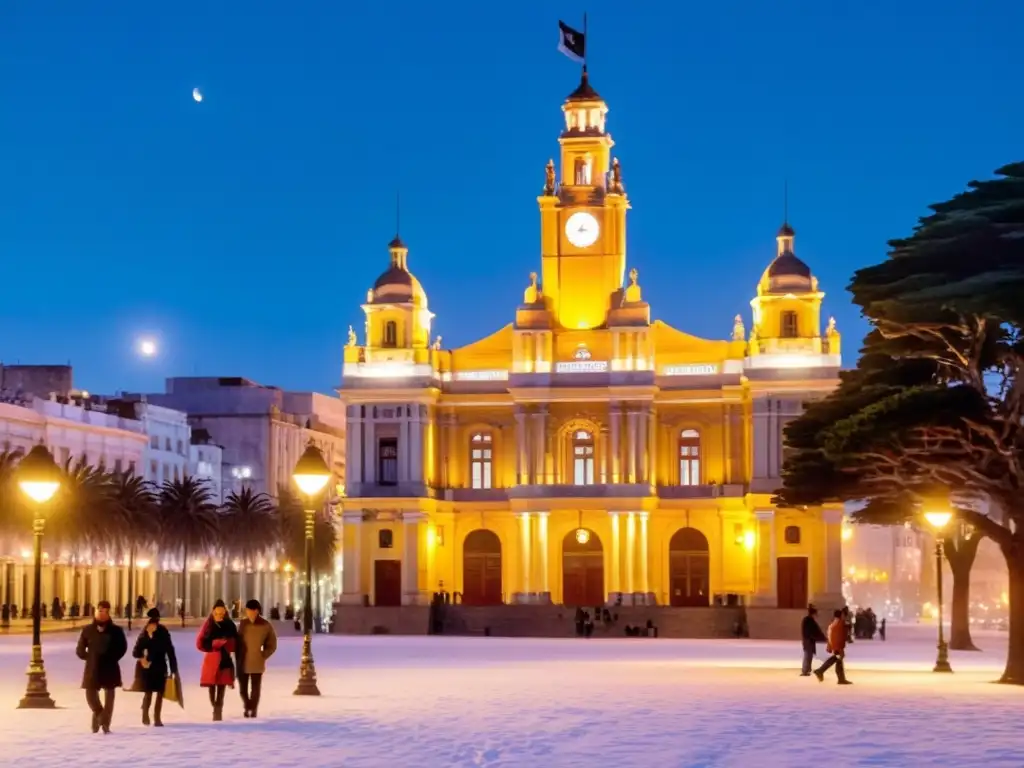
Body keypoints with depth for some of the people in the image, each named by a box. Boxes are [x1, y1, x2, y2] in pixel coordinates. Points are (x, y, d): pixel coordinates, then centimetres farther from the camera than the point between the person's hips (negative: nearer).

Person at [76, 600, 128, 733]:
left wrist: (112, 658, -6)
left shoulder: (115, 630, -2)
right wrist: (90, 658, -1)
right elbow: (80, 650, 7)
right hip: (92, 668, 1)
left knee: (109, 696, 1)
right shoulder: (87, 630, 2)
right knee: (91, 694, 0)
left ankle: (105, 725, 7)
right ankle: (99, 714, 29)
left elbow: (123, 647, 0)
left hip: (110, 668, -1)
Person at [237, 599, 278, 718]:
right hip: (242, 662, 2)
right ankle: (247, 707, 30)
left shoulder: (266, 626, -7)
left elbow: (272, 645, 2)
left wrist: (262, 656, -6)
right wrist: (238, 657, 4)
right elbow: (238, 641, 10)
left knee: (255, 689, 3)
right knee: (243, 689, 7)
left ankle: (253, 709, 18)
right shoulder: (243, 624, 0)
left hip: (257, 663, -2)